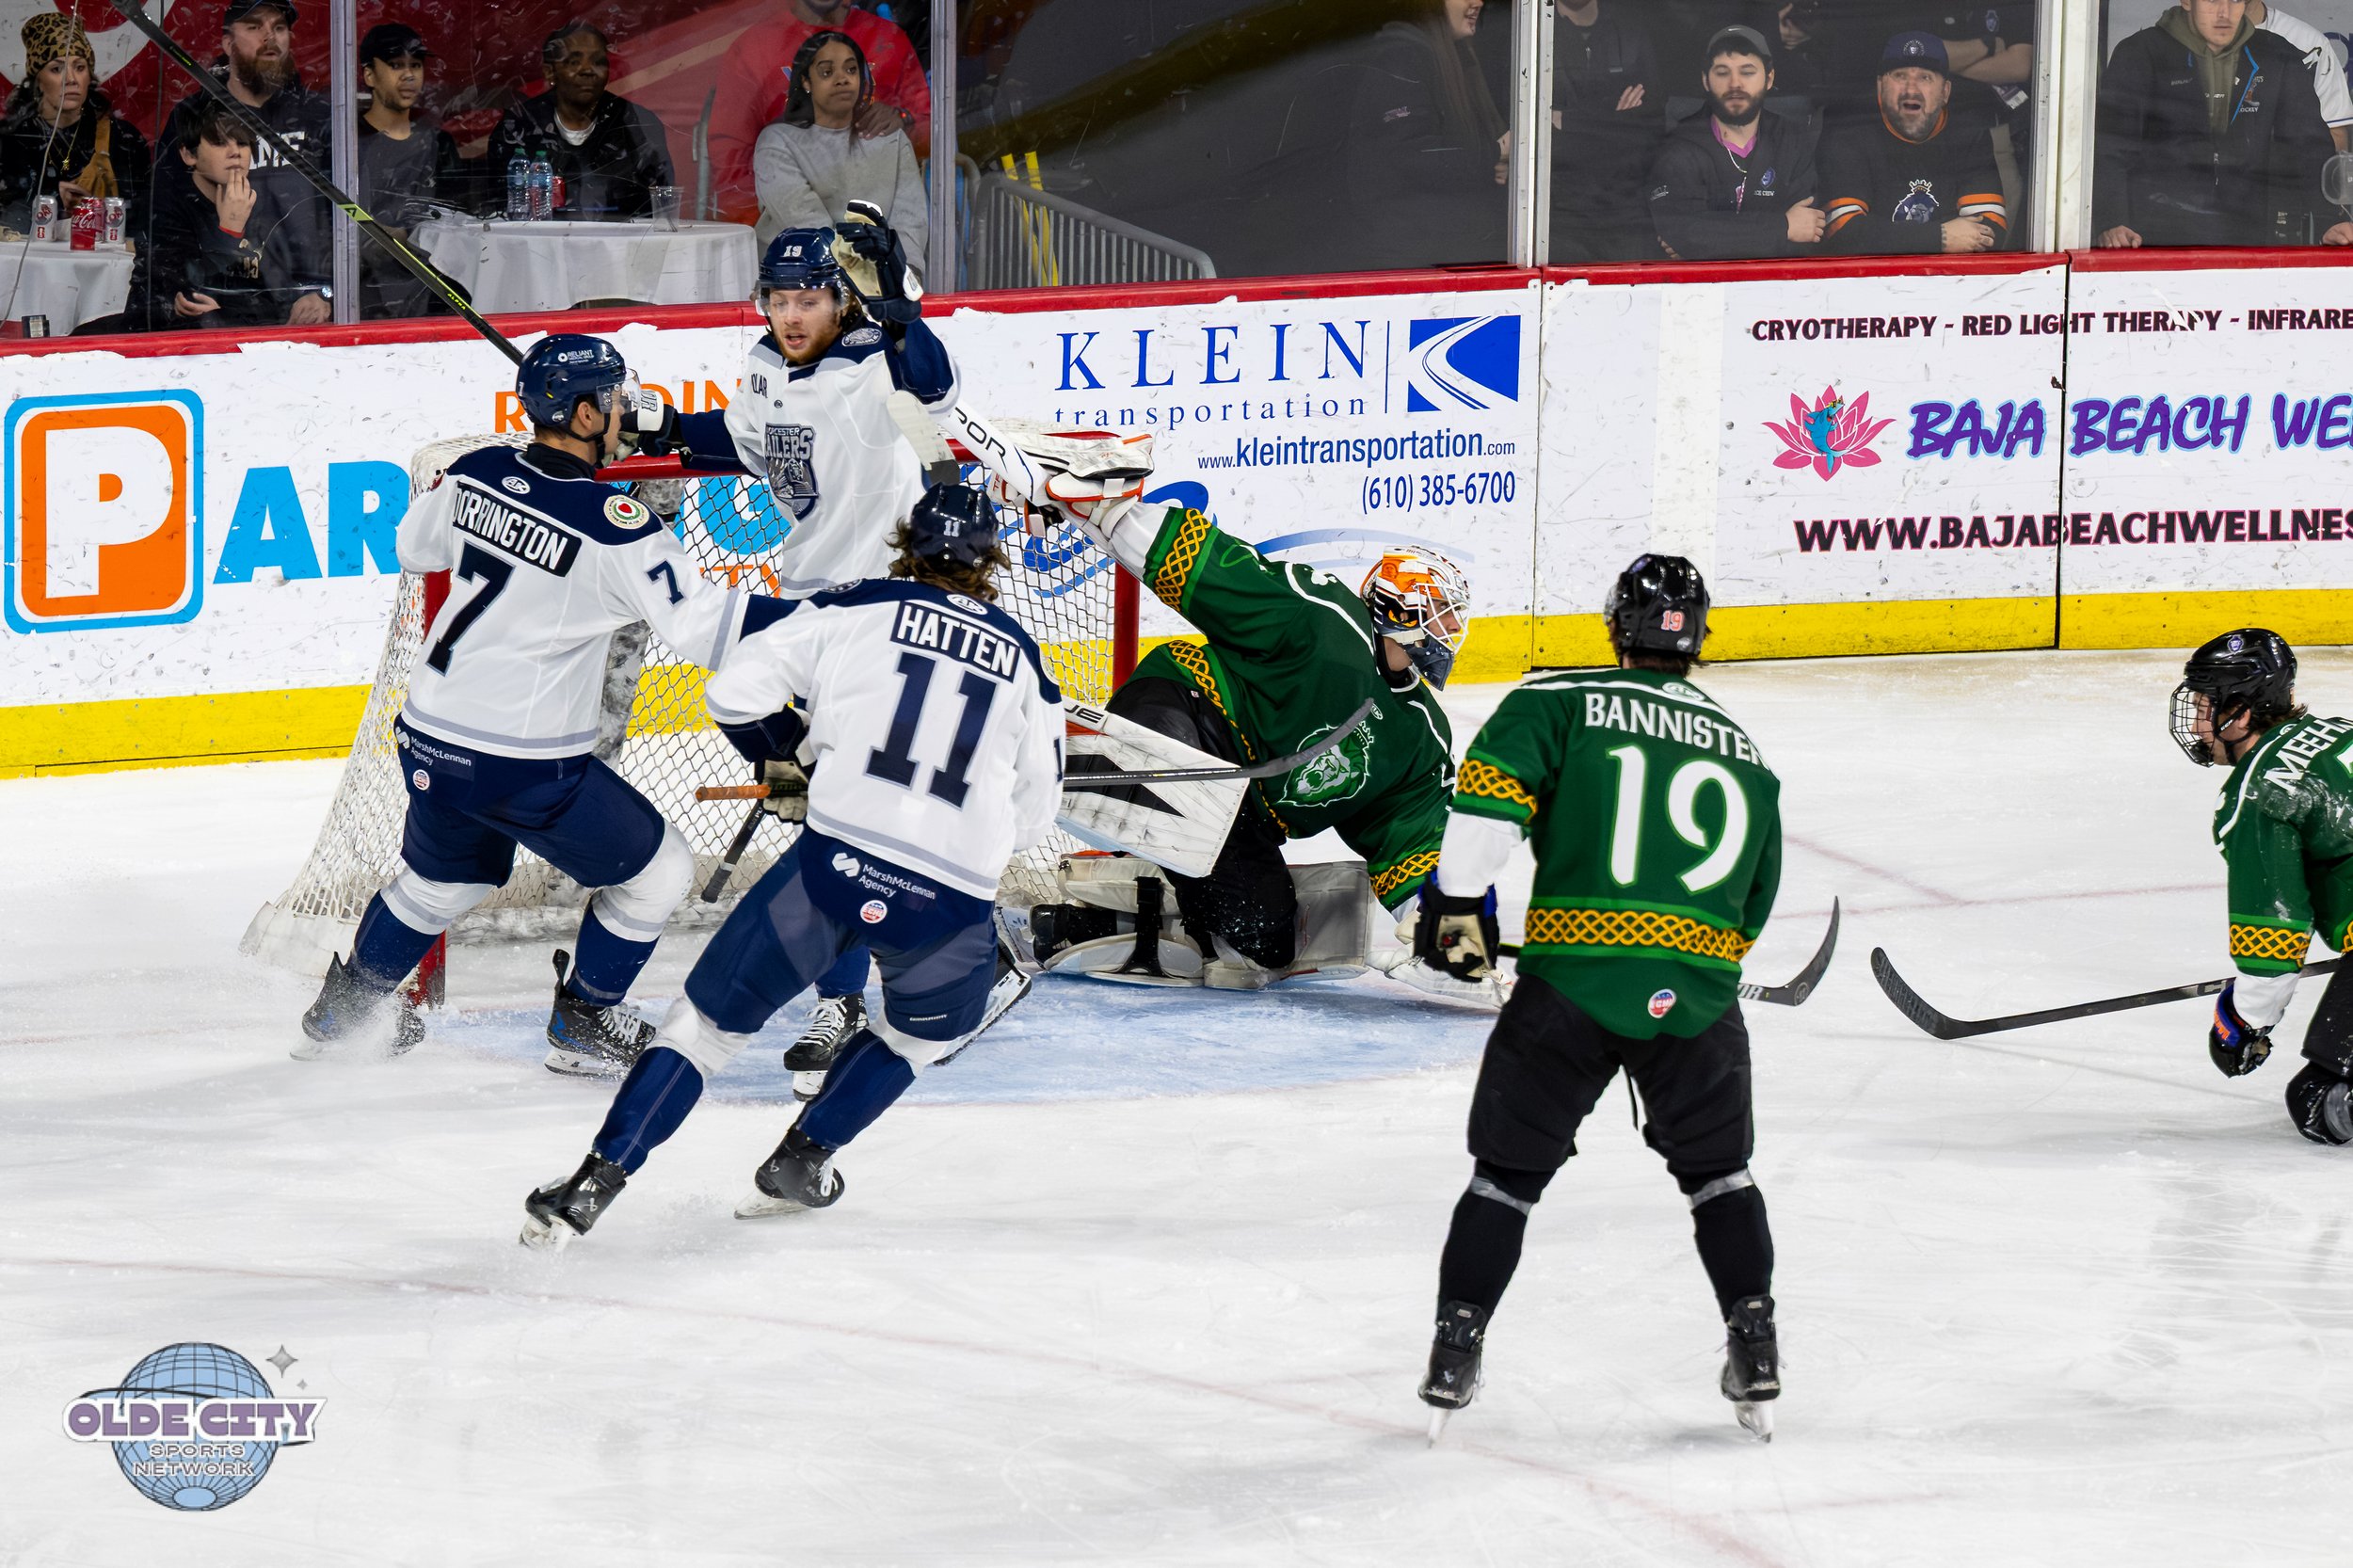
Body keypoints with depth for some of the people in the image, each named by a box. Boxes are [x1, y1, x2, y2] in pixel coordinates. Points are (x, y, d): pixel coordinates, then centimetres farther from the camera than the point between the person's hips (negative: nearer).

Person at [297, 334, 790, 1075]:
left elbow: (415, 546, 18)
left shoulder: (475, 475, -2)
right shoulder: (611, 524, -21)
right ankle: (583, 1027, 22)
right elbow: (704, 623, -22)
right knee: (657, 871, 13)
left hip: (429, 737, 7)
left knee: (443, 874, 33)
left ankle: (343, 1007, 43)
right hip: (525, 765, -7)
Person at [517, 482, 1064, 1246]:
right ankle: (800, 1163, 26)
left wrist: (788, 756, 25)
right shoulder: (1026, 665, 17)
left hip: (836, 861, -1)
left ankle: (593, 1185, -1)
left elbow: (735, 693, 6)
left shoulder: (853, 610, 10)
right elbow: (1032, 815, 22)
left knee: (711, 1018, 10)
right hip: (954, 900, 1)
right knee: (930, 1025, 33)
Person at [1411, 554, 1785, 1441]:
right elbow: (1753, 904, 24)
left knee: (1507, 1171, 12)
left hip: (1572, 979, -2)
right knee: (1718, 1169, 22)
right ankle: (1754, 1347, 15)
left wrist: (1458, 901, -5)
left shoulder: (1561, 703, 6)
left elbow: (1492, 786, -11)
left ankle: (1456, 1351, 9)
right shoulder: (1742, 753, 19)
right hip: (1697, 997, 2)